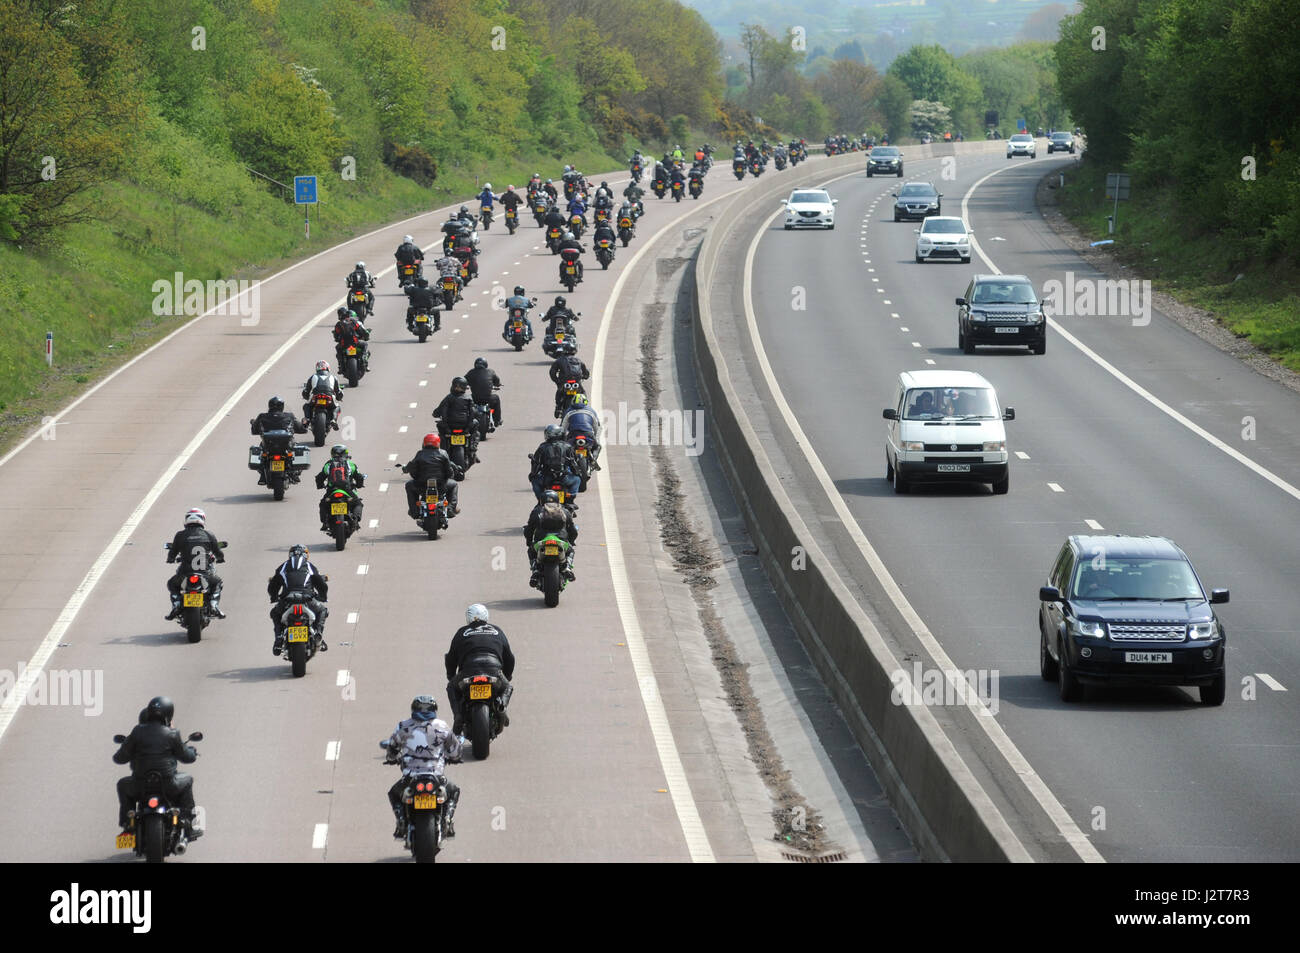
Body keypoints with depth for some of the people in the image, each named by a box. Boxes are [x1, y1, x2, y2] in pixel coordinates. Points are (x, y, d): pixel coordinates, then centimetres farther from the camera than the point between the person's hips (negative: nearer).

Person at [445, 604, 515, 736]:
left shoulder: (462, 632, 20)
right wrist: (508, 676, 45)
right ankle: (502, 704, -4)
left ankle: (458, 714, 1)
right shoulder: (497, 631, 24)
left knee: (452, 687, 27)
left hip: (469, 669, -1)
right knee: (507, 687, 31)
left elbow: (451, 658, 23)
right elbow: (509, 657, 28)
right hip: (494, 669, 1)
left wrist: (451, 676, 39)